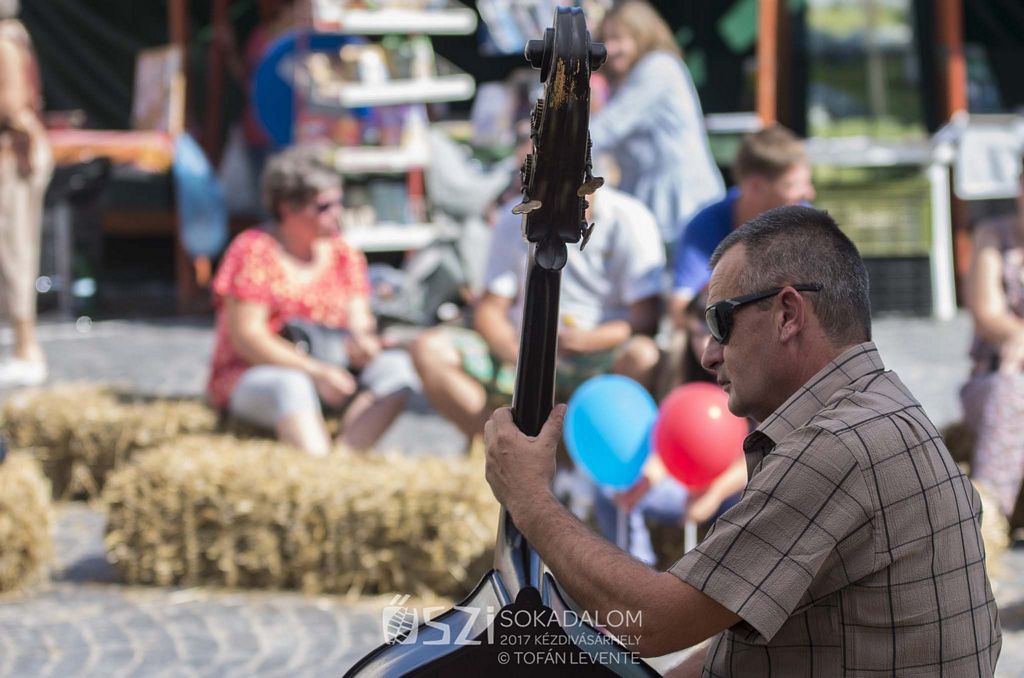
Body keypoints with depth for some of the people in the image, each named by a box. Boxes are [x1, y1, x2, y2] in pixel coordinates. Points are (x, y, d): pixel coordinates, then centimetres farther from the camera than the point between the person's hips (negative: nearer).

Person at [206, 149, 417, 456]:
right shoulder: (254, 252, -8)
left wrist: (362, 345, -20)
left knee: (396, 366, -19)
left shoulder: (344, 255, 11)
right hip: (253, 376, -6)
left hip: (325, 371, 6)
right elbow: (245, 337, -15)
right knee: (292, 387, -39)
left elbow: (358, 323, 7)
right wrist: (316, 371, -24)